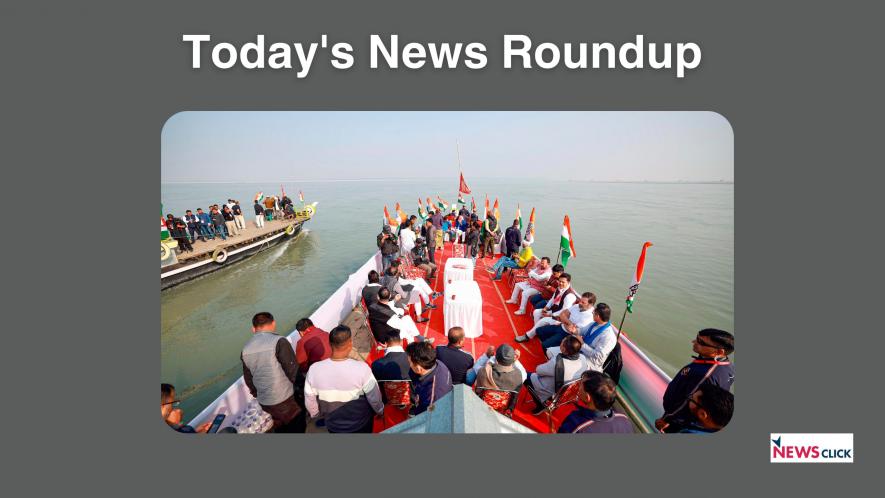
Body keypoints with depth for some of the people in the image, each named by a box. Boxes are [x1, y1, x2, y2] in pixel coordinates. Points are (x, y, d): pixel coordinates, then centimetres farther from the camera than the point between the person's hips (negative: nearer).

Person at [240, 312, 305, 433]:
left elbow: (248, 379, 12)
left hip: (264, 402, 6)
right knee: (297, 428, 12)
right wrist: (302, 389, -3)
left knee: (280, 429, 23)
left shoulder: (245, 349, 3)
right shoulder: (279, 342, -18)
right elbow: (293, 371, -18)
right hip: (286, 399, -6)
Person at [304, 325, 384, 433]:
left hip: (333, 426, 2)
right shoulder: (361, 368, -31)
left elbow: (310, 402, -9)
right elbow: (374, 398, -18)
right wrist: (380, 410, 4)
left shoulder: (314, 370, -24)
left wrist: (317, 414, 12)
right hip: (361, 425, -2)